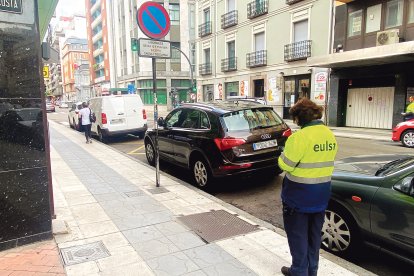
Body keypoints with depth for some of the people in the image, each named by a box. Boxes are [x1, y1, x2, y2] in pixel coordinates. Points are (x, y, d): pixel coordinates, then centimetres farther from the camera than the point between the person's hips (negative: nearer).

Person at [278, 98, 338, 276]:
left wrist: (283, 155, 0)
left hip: (299, 195, -7)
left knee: (298, 235, 9)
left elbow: (286, 165, -19)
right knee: (314, 233, 21)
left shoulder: (300, 137, -23)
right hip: (321, 194, 8)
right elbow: (327, 160, 12)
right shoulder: (330, 135, 3)